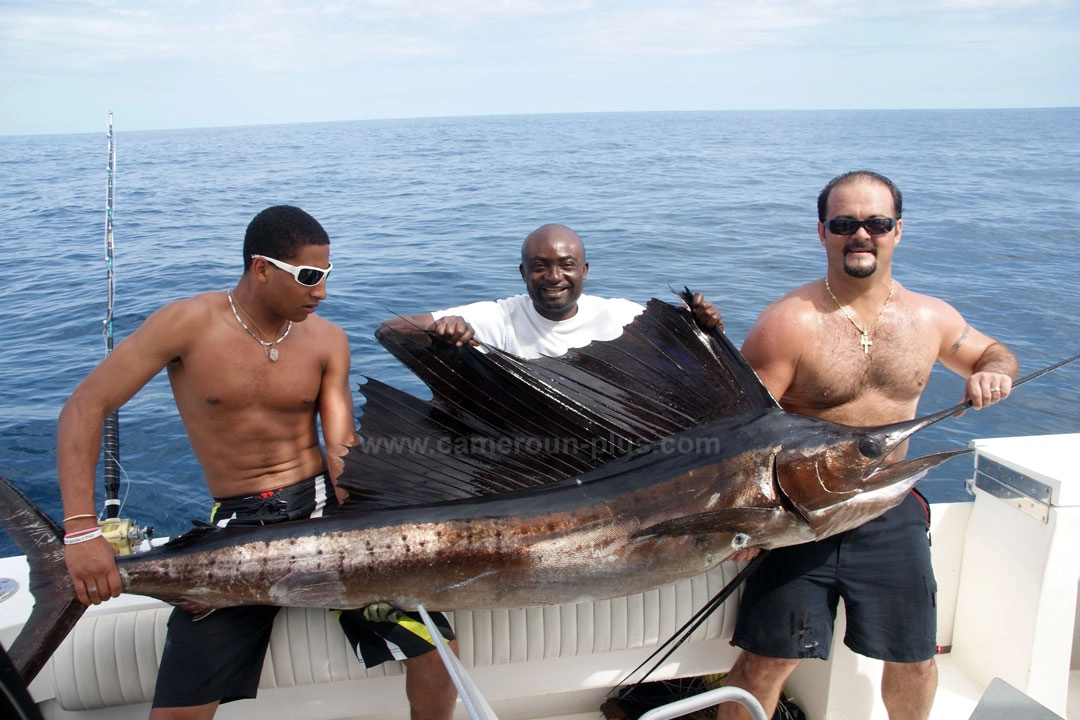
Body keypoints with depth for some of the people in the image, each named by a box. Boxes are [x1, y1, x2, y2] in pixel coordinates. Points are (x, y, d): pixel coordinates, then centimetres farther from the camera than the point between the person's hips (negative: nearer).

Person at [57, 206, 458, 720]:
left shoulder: (327, 340, -1)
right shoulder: (190, 323, -9)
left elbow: (342, 448, -5)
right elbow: (84, 409, -9)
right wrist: (82, 532, -18)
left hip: (325, 505, 2)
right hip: (240, 523, -1)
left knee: (437, 653, -5)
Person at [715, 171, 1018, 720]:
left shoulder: (930, 318, 2)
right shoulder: (789, 322, -15)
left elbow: (993, 353, 21)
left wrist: (992, 373, -4)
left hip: (891, 515, 5)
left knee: (915, 660, 18)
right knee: (766, 661, -1)